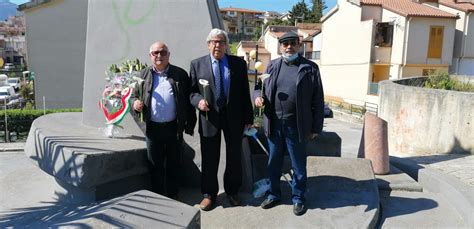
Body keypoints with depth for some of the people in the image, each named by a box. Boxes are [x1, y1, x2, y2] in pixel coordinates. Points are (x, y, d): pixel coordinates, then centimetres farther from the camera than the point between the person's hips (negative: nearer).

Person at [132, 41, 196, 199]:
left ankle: (172, 195, 24)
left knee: (173, 164, 9)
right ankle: (157, 196, 23)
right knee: (155, 164, 10)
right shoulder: (144, 75, 8)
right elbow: (135, 95, 14)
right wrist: (135, 103, -10)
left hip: (174, 127, -1)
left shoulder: (180, 74, 3)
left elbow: (188, 100, 3)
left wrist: (190, 124, 0)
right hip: (152, 127, 1)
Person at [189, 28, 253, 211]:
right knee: (209, 158, 8)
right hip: (209, 117, -1)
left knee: (234, 156, 12)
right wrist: (198, 100, -18)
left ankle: (232, 191, 31)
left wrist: (248, 117, 2)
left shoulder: (239, 63, 4)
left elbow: (245, 92, 4)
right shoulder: (197, 64, 3)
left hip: (234, 117, 1)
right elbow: (192, 91, 4)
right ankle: (209, 194, 26)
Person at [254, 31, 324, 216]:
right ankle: (273, 195, 34)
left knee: (298, 165, 11)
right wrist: (258, 95, -8)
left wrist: (316, 127, -3)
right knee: (273, 163, 16)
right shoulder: (272, 66, 7)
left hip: (296, 125, -3)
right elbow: (259, 86, 16)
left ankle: (298, 198, 29)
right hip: (274, 124, 3)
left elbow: (318, 100, -2)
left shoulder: (310, 68, -2)